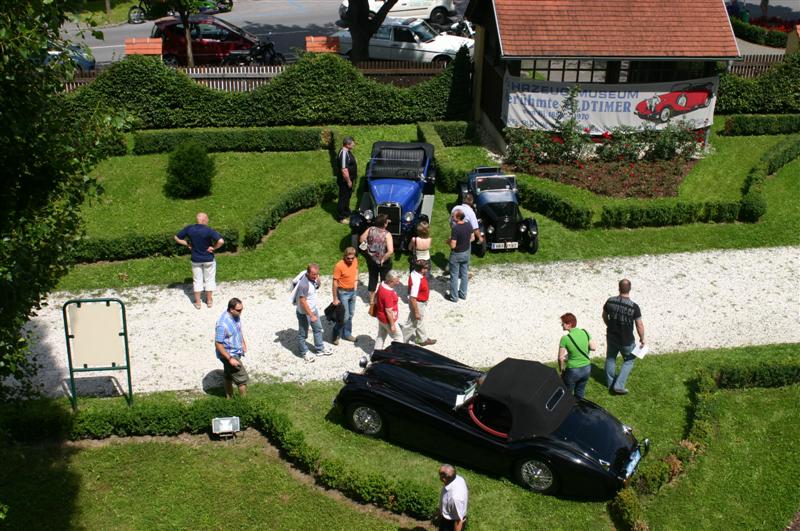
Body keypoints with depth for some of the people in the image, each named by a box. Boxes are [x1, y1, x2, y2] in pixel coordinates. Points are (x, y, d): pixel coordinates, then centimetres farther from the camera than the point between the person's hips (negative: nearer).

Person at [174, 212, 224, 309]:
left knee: (197, 280, 15)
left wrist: (187, 244, 1)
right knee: (209, 280, 16)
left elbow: (177, 238, -1)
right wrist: (213, 248, -17)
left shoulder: (189, 228, -10)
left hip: (196, 260, 3)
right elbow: (221, 241, -33)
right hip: (208, 259, -3)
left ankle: (198, 302, 22)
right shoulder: (208, 230, -23)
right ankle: (209, 301, 27)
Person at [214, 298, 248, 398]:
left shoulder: (236, 316, -7)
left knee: (228, 375, 24)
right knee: (242, 378, -2)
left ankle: (229, 398, 40)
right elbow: (218, 344, -27)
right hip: (229, 354, -9)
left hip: (236, 351, 9)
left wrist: (243, 342, 16)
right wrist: (230, 359, -25)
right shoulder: (223, 323, -33)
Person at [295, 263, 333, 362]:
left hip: (313, 309, 9)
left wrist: (318, 280, -11)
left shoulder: (313, 278, -8)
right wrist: (311, 315, -25)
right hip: (304, 313, -9)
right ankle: (304, 352, 31)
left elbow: (317, 287, 13)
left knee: (318, 328, 23)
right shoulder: (304, 284, -33)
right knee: (303, 334, 12)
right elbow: (303, 302, -30)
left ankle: (320, 349, 40)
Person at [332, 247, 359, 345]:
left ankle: (347, 334, 33)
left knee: (350, 315, 17)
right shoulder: (339, 266, -25)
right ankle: (336, 335, 15)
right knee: (345, 316, -3)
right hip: (343, 293, -7)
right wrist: (335, 299, -17)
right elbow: (335, 282, -20)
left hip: (352, 291, 7)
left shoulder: (355, 261, -6)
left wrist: (356, 281, 10)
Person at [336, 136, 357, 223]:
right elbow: (344, 170, -28)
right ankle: (342, 218, 10)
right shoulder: (343, 154, -26)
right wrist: (348, 181, -21)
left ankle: (347, 214, 35)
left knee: (347, 198, 21)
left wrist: (352, 180, 20)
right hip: (345, 181, -10)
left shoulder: (347, 152, 7)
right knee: (343, 198, 1)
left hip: (349, 180, 10)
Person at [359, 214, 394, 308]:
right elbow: (390, 251, -33)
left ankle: (372, 299, 36)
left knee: (372, 278, 23)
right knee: (385, 280, 16)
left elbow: (361, 239, 0)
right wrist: (383, 259, -19)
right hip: (383, 262, -5)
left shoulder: (370, 229, -12)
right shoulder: (387, 234, -25)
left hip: (371, 260, 5)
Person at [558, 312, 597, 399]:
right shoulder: (585, 332, -6)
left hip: (573, 371, -5)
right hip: (587, 368, 5)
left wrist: (561, 369, 2)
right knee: (580, 394, 24)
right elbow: (594, 347, 2)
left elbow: (561, 358, -14)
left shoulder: (565, 339, -20)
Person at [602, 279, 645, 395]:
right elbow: (639, 325, -17)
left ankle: (610, 384, 38)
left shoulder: (610, 301, -14)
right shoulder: (634, 307, -25)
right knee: (628, 361, 19)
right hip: (627, 341, -3)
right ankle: (618, 386, 13)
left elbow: (604, 316, 4)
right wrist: (642, 339, 0)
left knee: (610, 358, 24)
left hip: (611, 336, 3)